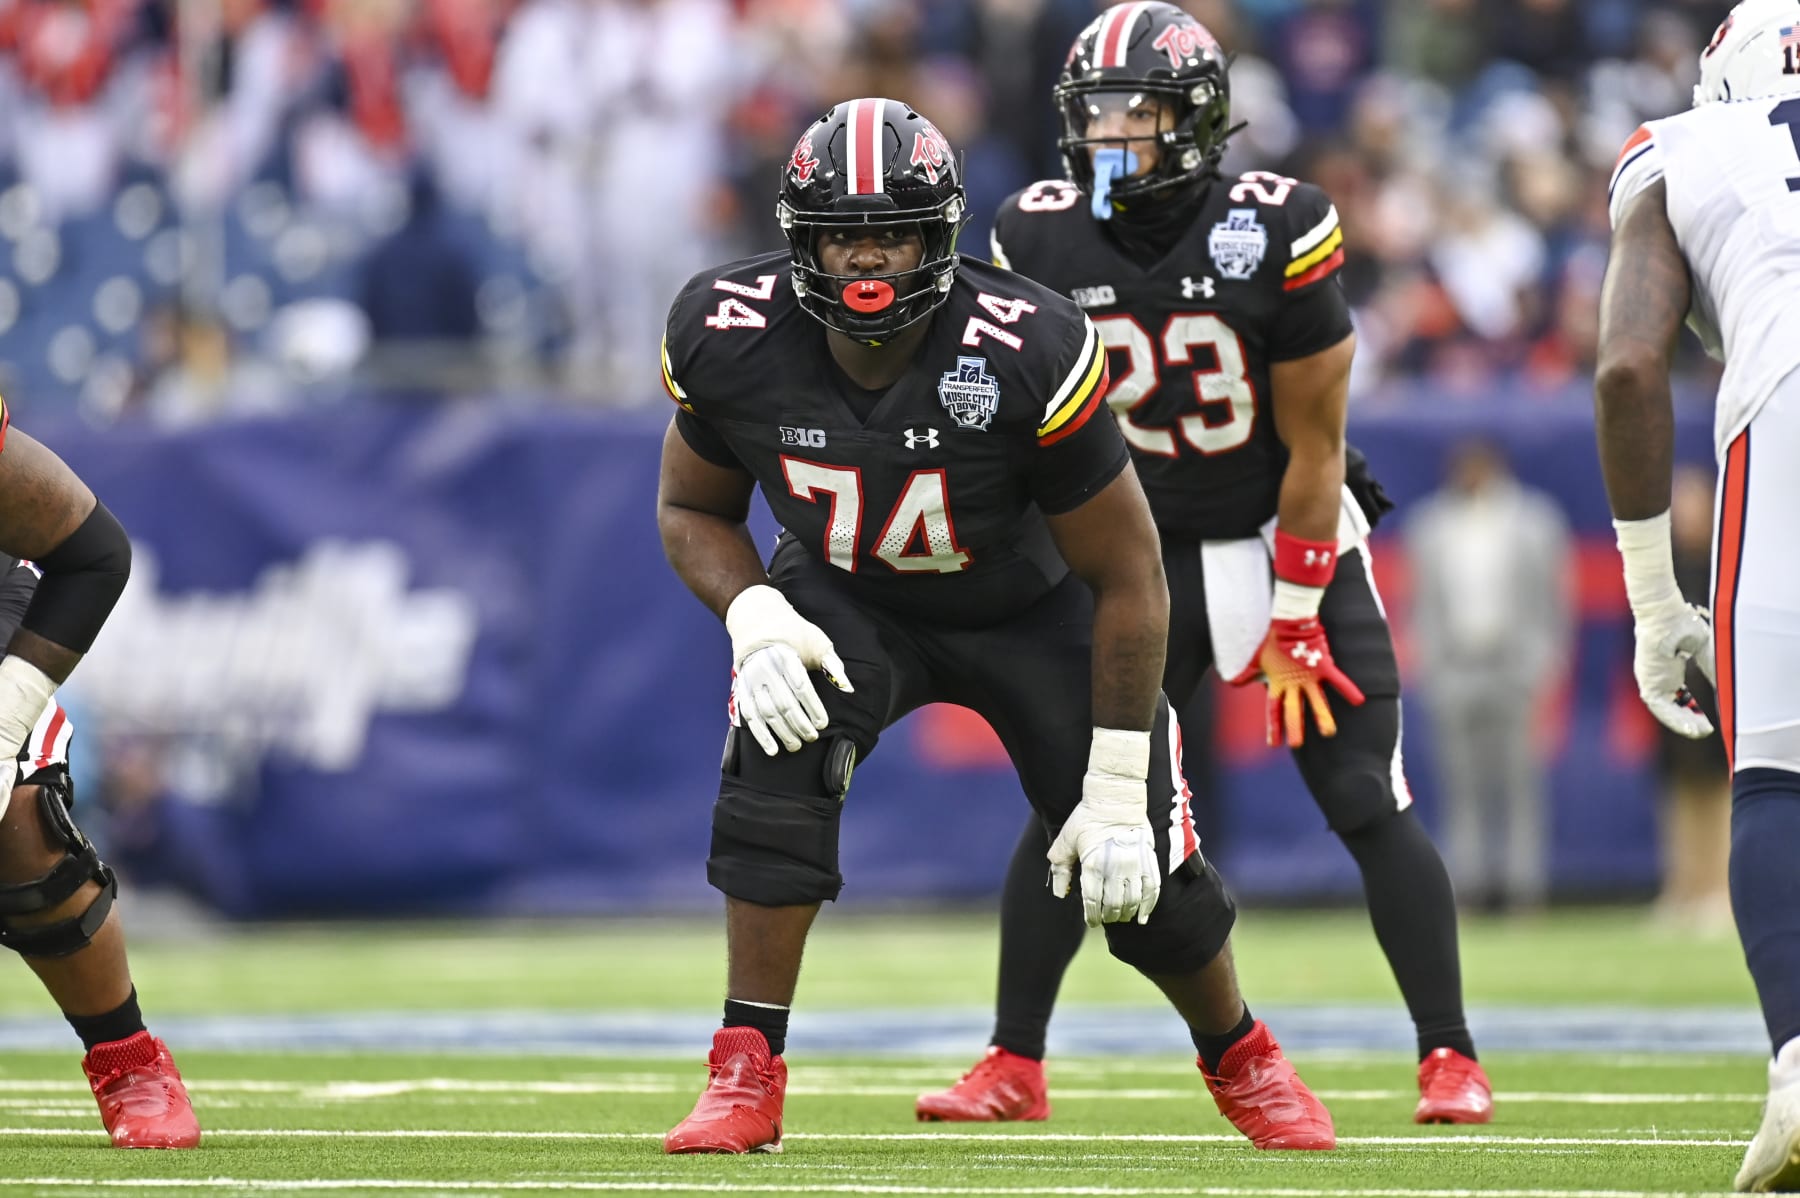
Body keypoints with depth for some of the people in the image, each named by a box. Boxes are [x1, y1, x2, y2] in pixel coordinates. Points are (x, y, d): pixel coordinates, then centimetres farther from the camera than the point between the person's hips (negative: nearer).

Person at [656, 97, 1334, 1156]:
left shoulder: (1029, 357, -34)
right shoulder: (732, 341, -24)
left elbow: (1127, 575, -23)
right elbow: (693, 510, -4)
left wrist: (1116, 786, -21)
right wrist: (753, 617, -26)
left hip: (1032, 604, -1)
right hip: (850, 597, 1)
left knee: (1144, 880, -3)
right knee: (780, 749, -30)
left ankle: (1240, 1055, 33)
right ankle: (748, 1081, -22)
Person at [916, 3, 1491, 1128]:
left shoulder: (1276, 235, -21)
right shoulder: (1042, 243, -11)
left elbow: (1314, 447, -15)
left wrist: (1293, 624, -14)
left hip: (1292, 540, -2)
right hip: (1145, 556, 3)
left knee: (1368, 805, -8)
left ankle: (1451, 1061, 0)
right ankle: (1014, 1066, 5)